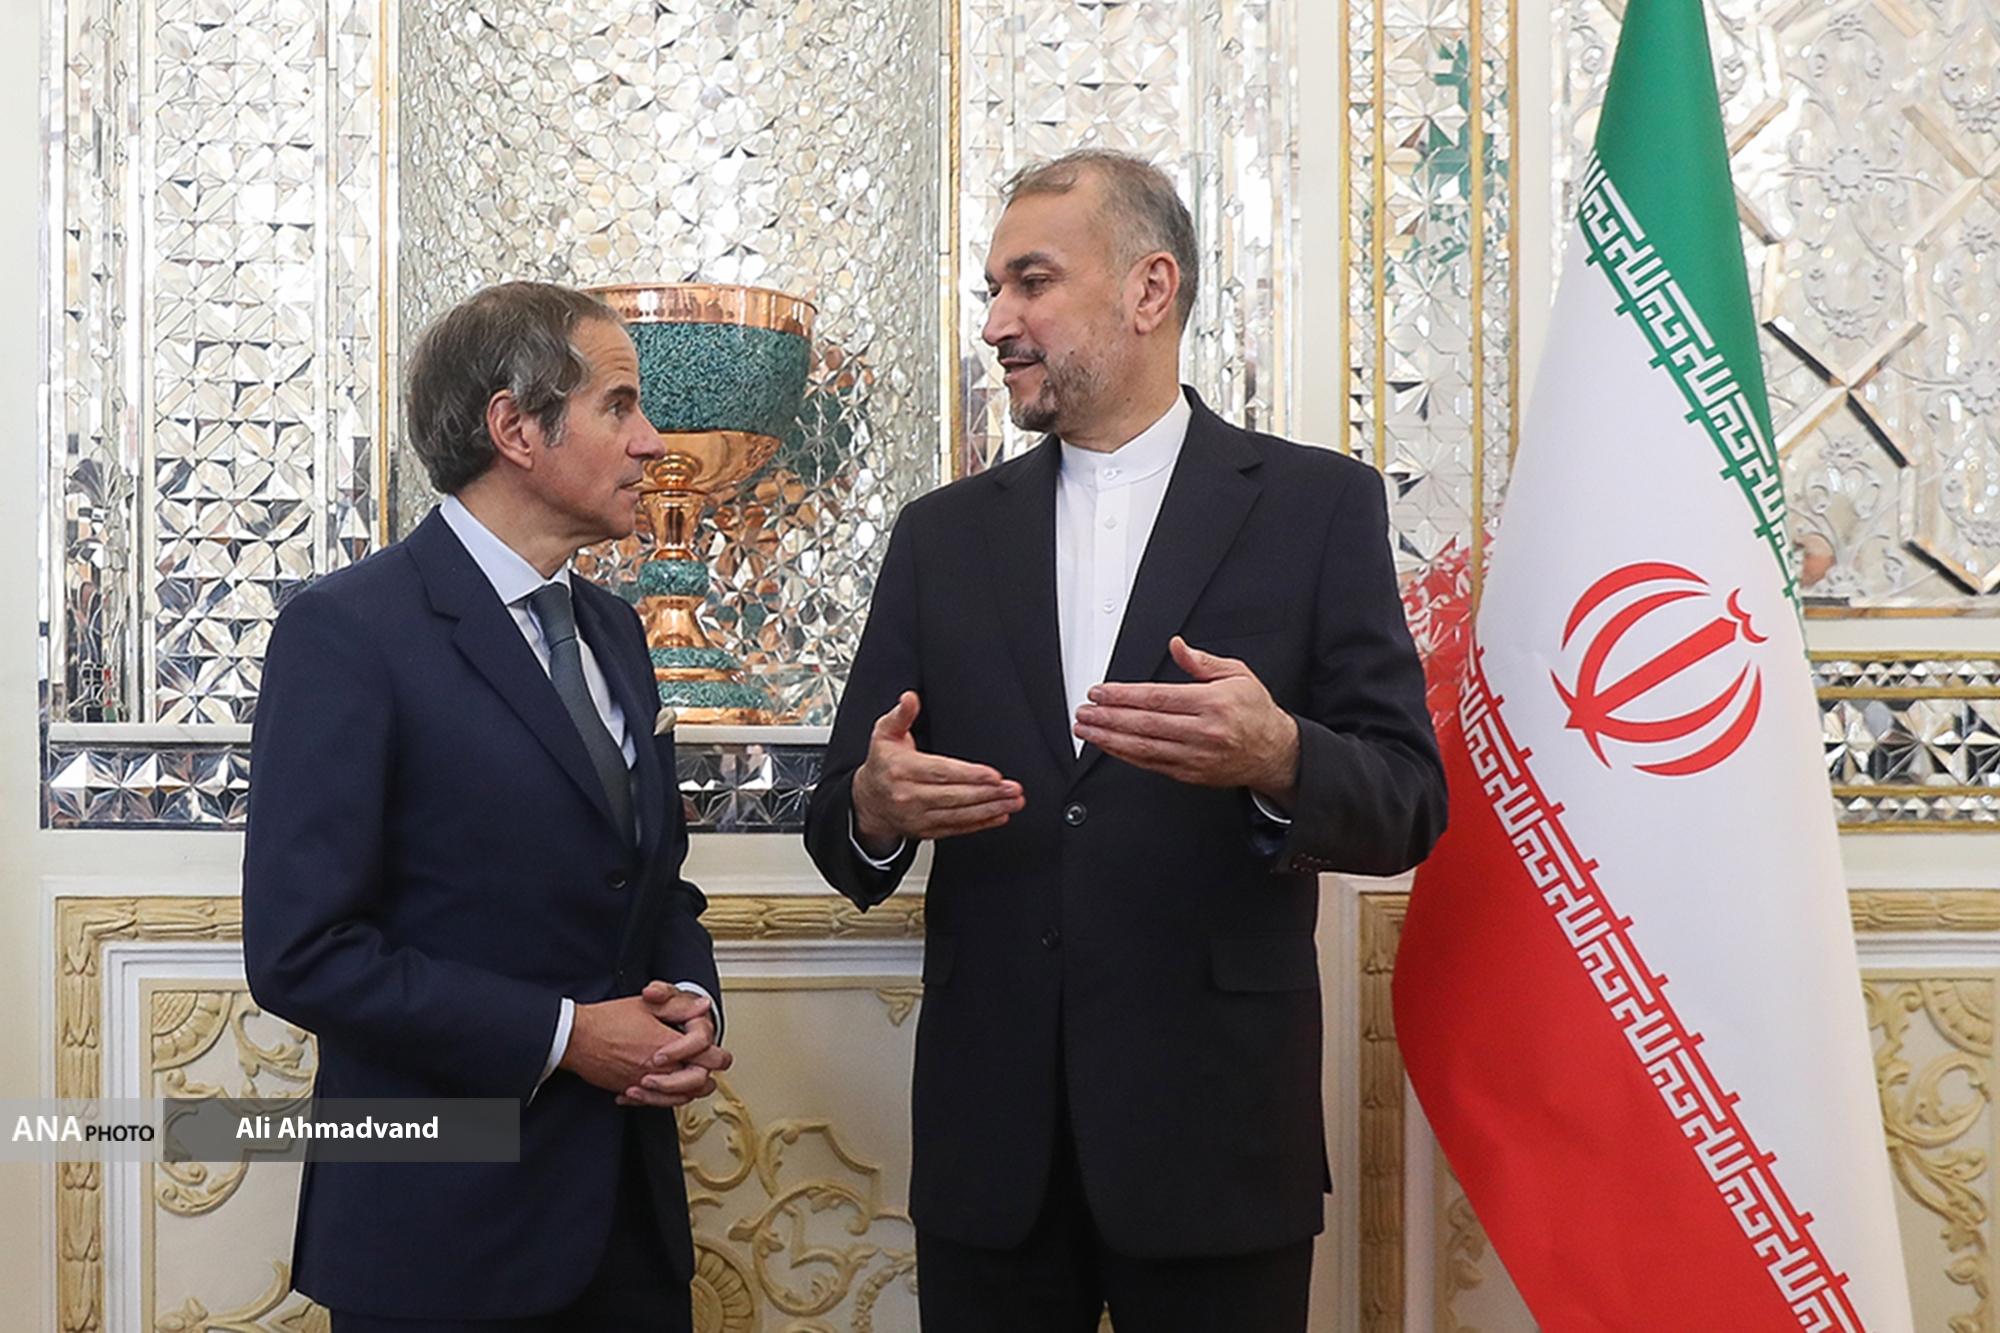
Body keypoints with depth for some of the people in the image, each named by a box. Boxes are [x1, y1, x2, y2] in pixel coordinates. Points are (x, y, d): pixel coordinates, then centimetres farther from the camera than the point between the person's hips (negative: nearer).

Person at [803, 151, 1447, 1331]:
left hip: (1215, 1125, -3)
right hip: (989, 1132, 3)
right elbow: (846, 820, 7)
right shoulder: (943, 534, 8)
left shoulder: (1318, 505, -1)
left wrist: (1279, 760, -25)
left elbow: (1408, 802, -5)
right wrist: (874, 808, -16)